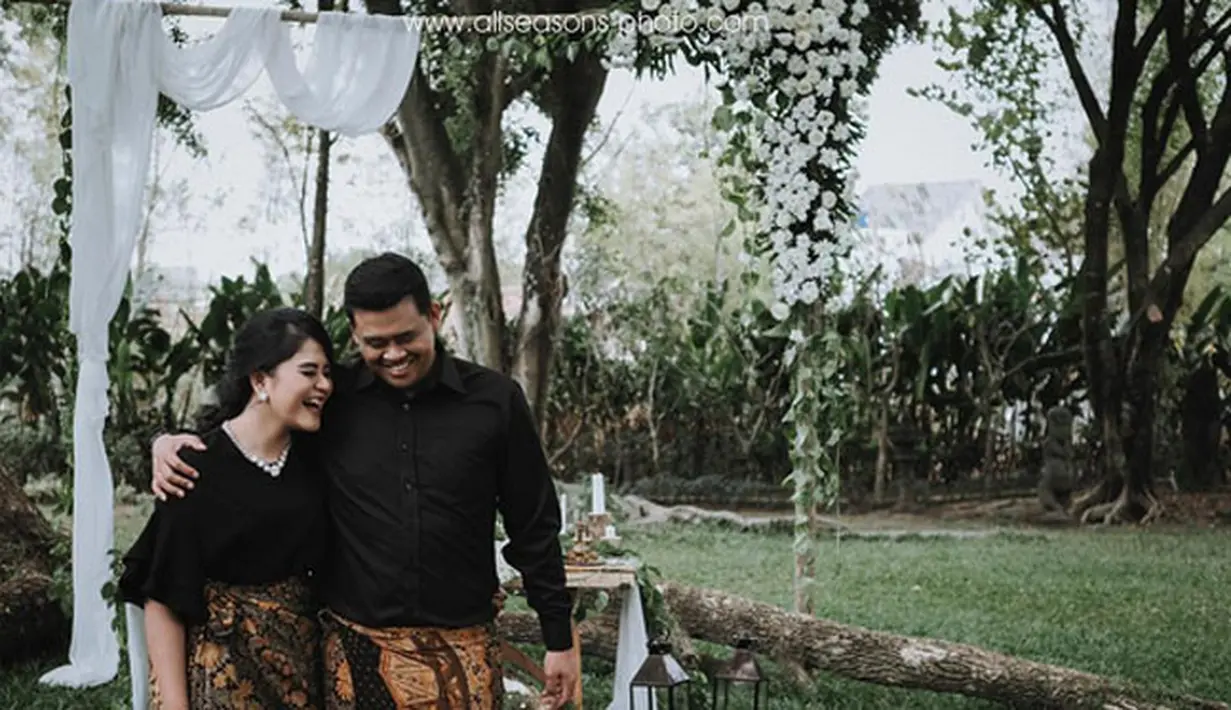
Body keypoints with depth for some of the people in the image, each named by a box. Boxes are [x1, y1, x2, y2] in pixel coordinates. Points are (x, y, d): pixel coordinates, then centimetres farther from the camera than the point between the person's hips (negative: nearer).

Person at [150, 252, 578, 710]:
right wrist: (171, 442, -7)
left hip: (461, 652, -1)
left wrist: (559, 638, 4)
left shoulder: (494, 400, -2)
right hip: (356, 651, 1)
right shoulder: (331, 399, -1)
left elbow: (534, 527, 3)